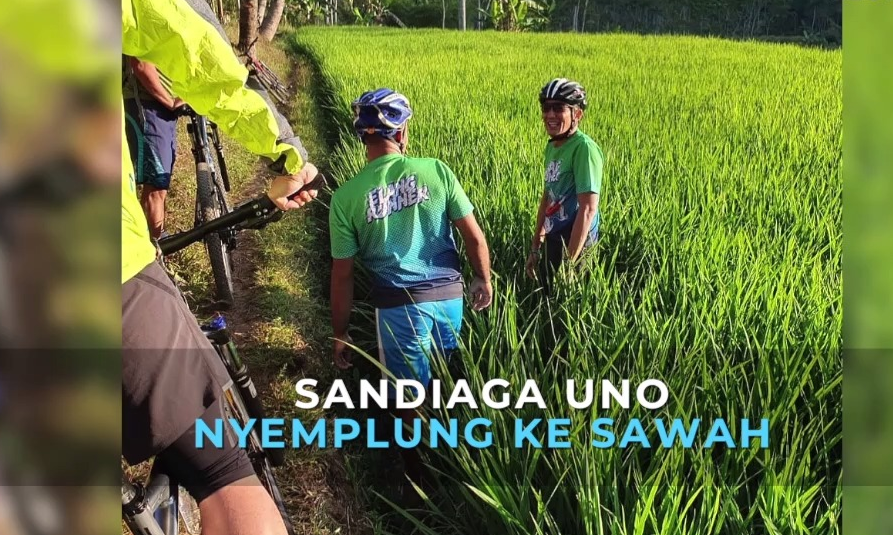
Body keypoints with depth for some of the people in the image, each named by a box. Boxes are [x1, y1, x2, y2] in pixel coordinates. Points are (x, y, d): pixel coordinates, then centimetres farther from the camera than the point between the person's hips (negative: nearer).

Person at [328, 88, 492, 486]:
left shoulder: (347, 196, -8)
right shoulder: (435, 170, -7)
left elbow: (342, 275, -4)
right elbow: (474, 236, -3)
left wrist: (340, 334, 7)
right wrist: (483, 280, 15)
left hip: (399, 304, -2)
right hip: (449, 294, 3)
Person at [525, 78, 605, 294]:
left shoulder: (584, 148, -18)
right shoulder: (552, 146, 6)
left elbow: (588, 209, -22)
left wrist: (569, 261, -22)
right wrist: (535, 249, 16)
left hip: (575, 243, -8)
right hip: (553, 241, 8)